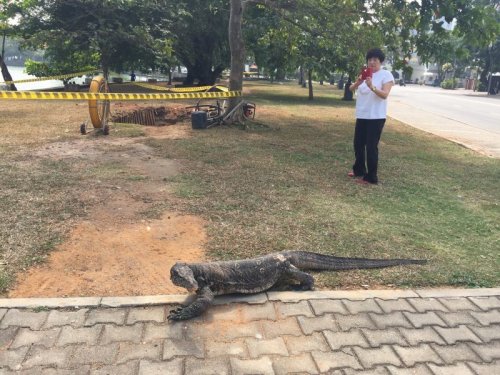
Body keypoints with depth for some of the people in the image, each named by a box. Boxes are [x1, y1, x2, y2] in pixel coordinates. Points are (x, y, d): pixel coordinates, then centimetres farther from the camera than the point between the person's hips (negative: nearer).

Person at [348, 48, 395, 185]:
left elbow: (384, 94, -19)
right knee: (358, 144, 14)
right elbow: (351, 89, 0)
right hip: (361, 116, 6)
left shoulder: (386, 75, -7)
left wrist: (371, 86, -35)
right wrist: (358, 82, -22)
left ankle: (371, 177, 2)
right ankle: (359, 169, 32)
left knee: (371, 147, -6)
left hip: (376, 117, -6)